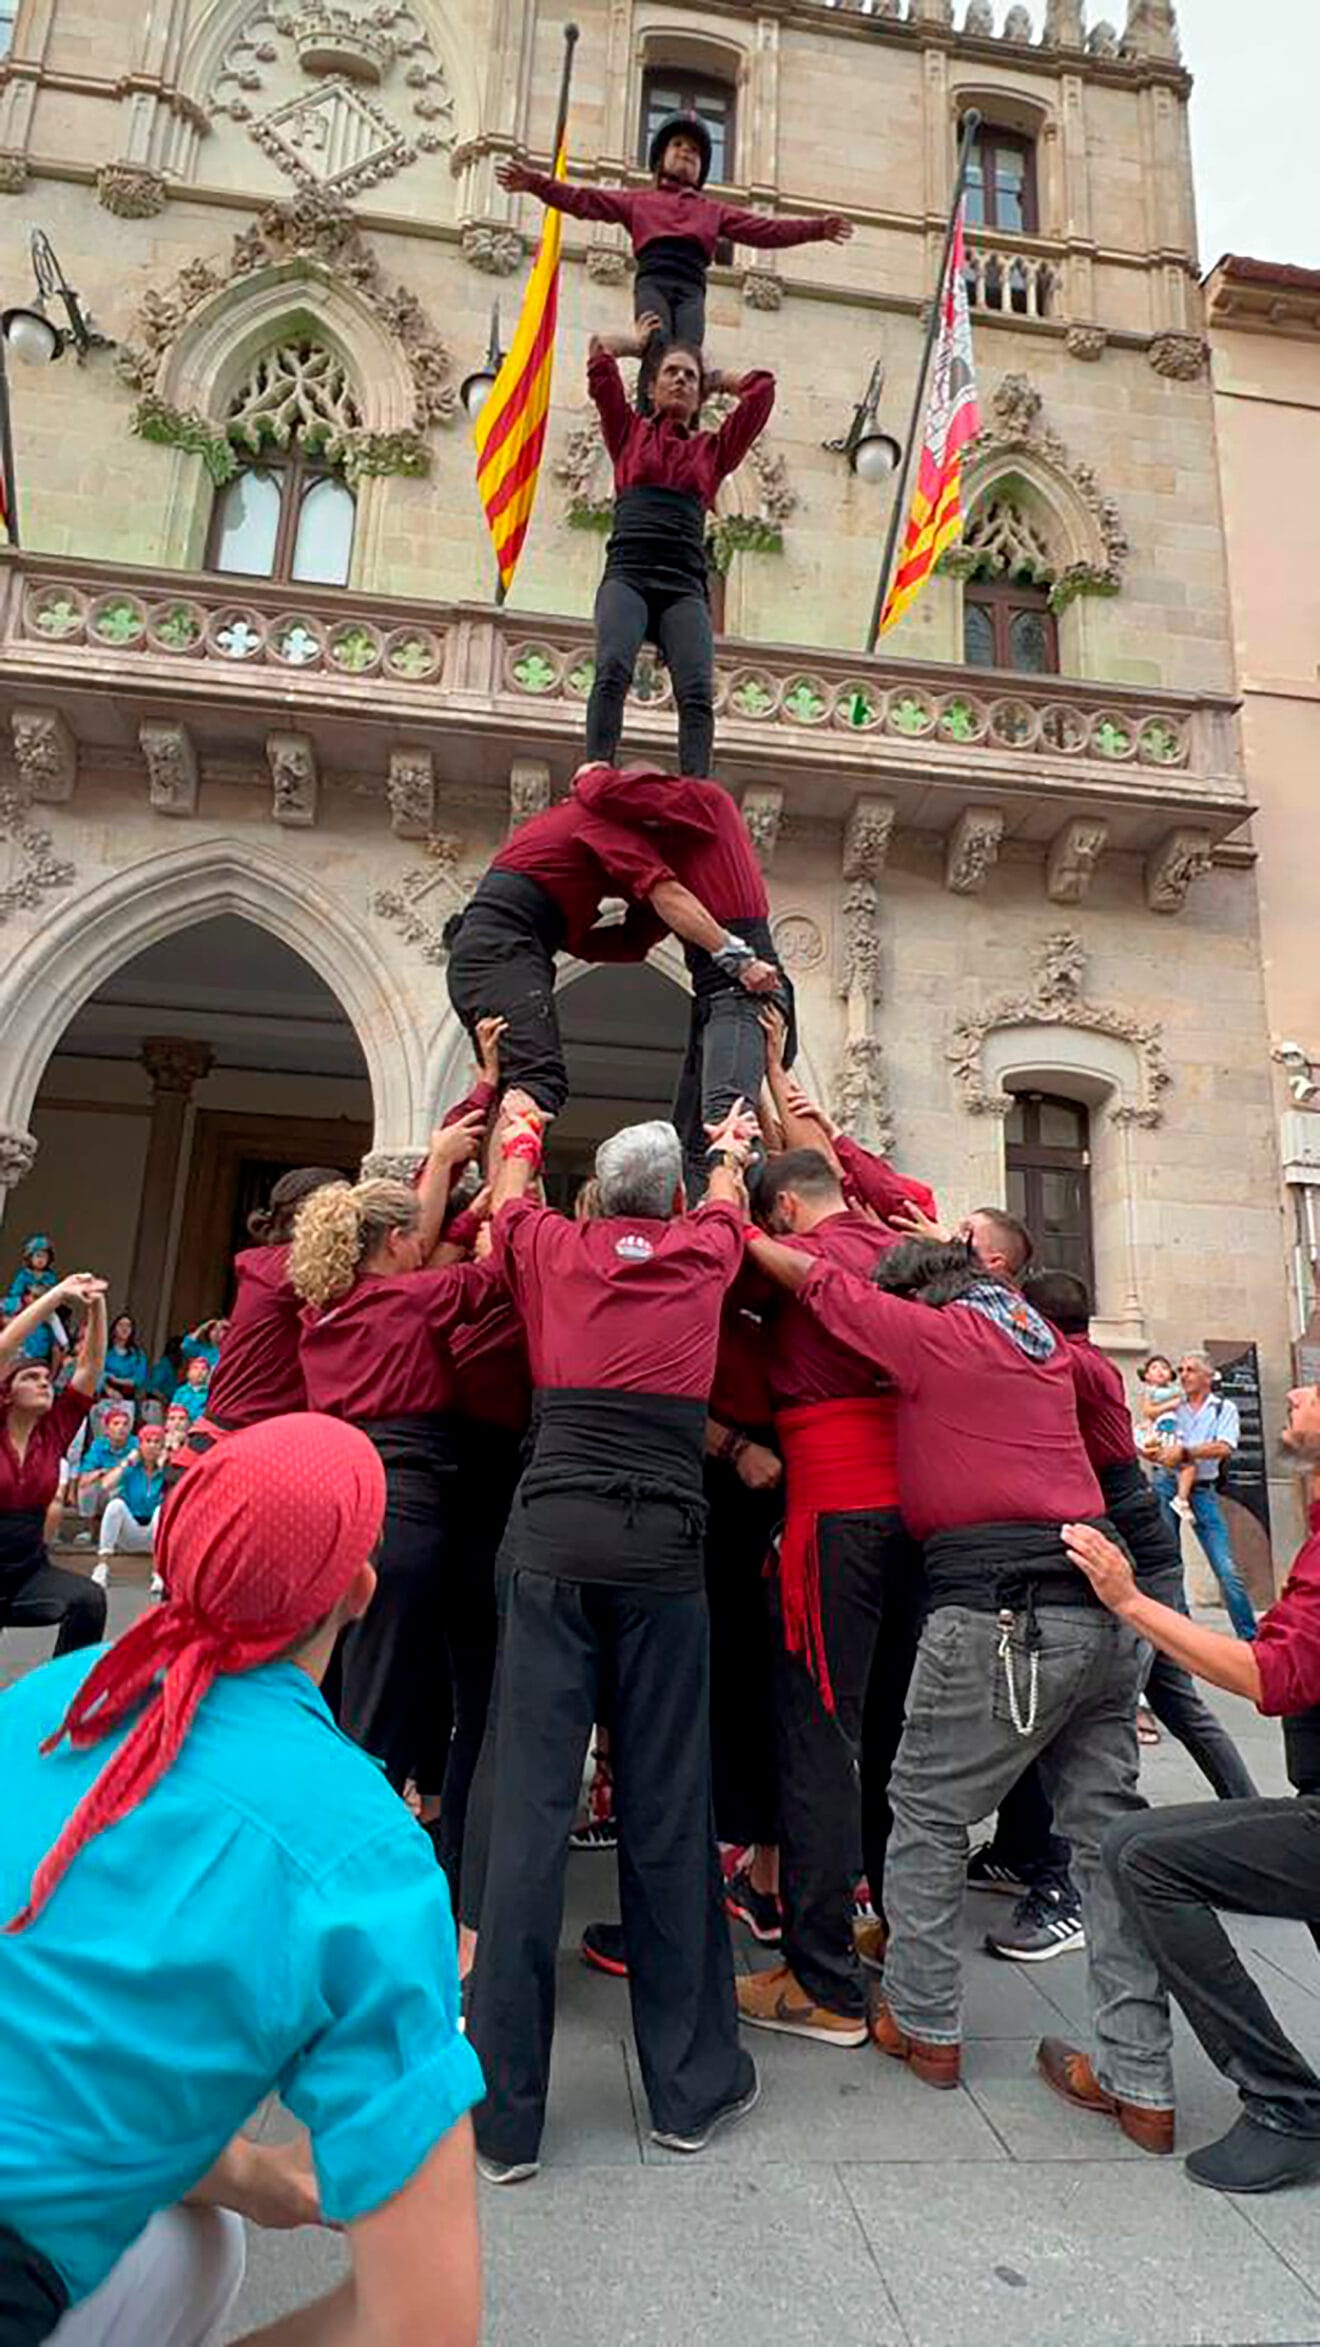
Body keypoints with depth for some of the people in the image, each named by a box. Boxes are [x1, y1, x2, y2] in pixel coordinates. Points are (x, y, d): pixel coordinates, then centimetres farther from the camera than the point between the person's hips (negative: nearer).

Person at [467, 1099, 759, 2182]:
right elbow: (727, 1198, 32)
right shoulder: (702, 1253, 9)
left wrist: (520, 1131, 51)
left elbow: (508, 1198, 31)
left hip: (553, 1538, 0)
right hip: (663, 1546, 0)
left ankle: (505, 2111, 12)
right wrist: (732, 1146, 54)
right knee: (667, 1809, 8)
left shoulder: (553, 1248, 8)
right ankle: (691, 2088, 23)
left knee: (529, 1801, 3)